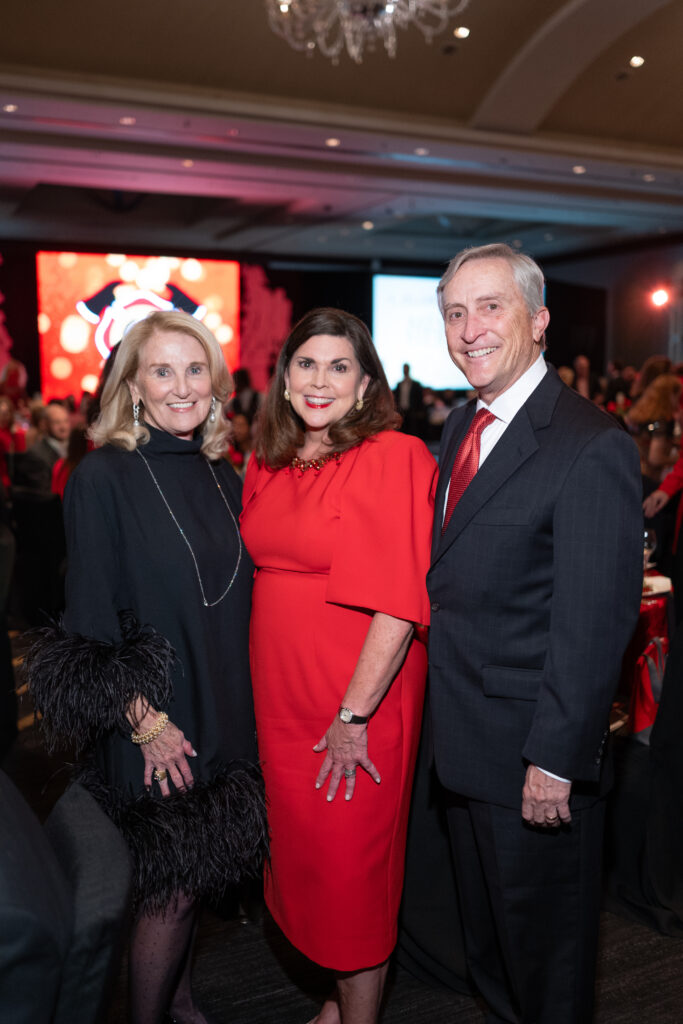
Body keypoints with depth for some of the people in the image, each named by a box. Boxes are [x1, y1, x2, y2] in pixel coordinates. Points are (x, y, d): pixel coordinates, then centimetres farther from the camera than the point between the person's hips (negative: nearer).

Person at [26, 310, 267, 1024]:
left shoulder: (223, 478, 5)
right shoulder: (102, 478, -13)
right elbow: (91, 620, -13)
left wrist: (242, 704, 9)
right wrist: (144, 722, -15)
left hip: (225, 717, 6)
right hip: (152, 728, -6)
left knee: (192, 879, 18)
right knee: (171, 889, 7)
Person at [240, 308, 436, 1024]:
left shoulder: (395, 459, -15)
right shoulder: (266, 467, 6)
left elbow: (400, 604, -19)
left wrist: (354, 716, -19)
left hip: (358, 701, -6)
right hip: (281, 697, 6)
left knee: (352, 866, 9)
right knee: (307, 854, 19)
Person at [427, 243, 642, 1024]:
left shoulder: (591, 447, -21)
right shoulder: (460, 429, 6)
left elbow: (592, 626, -22)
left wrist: (555, 760, -20)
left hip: (534, 752, -8)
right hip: (462, 739, 8)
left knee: (542, 936, 15)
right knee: (485, 929, 26)